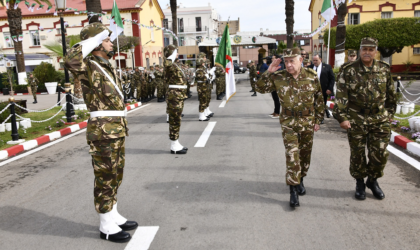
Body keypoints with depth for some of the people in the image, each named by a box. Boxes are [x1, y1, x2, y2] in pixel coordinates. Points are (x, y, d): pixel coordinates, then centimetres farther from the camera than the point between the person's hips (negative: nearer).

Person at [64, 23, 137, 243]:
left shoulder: (108, 67, 17)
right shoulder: (88, 67, -10)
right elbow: (70, 61, -35)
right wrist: (92, 40, -22)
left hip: (117, 128, 9)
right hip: (103, 130, -9)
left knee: (115, 176, 17)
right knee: (105, 177, 0)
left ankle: (114, 216, 31)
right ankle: (106, 226, 13)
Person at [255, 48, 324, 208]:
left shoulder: (312, 76, -3)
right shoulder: (278, 77, -6)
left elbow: (319, 99, 5)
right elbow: (260, 88, 0)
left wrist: (318, 120, 5)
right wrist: (268, 72, -15)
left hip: (308, 122, 2)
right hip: (288, 122, -2)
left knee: (305, 154, 14)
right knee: (292, 155, -9)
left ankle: (300, 180, 37)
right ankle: (293, 190, -2)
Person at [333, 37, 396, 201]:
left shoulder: (384, 70, 6)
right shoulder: (349, 70, -5)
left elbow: (391, 95, 15)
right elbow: (341, 96, -9)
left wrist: (390, 114, 14)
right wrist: (342, 117, -16)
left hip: (380, 120, 3)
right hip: (356, 121, -2)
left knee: (380, 154, 5)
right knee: (357, 154, 8)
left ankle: (373, 181, 28)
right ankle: (360, 183, 27)